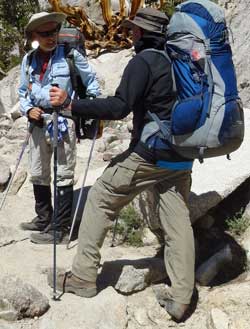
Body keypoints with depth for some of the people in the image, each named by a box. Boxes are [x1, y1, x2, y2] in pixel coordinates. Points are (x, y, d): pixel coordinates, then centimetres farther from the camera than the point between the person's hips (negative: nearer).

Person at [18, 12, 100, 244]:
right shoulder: (28, 61, 8)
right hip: (38, 122, 6)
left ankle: (61, 229, 3)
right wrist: (28, 110, -2)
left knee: (63, 175, -2)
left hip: (63, 121, -6)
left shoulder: (71, 55, -5)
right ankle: (44, 219, 33)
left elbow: (91, 82, 4)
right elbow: (23, 92, 17)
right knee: (38, 173, 15)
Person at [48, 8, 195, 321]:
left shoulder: (143, 61, -11)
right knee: (177, 220, 6)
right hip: (181, 157, 7)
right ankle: (180, 297, 2)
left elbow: (119, 107, -21)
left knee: (99, 200, 6)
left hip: (147, 154, -7)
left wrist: (69, 104, -19)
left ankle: (83, 277, 8)